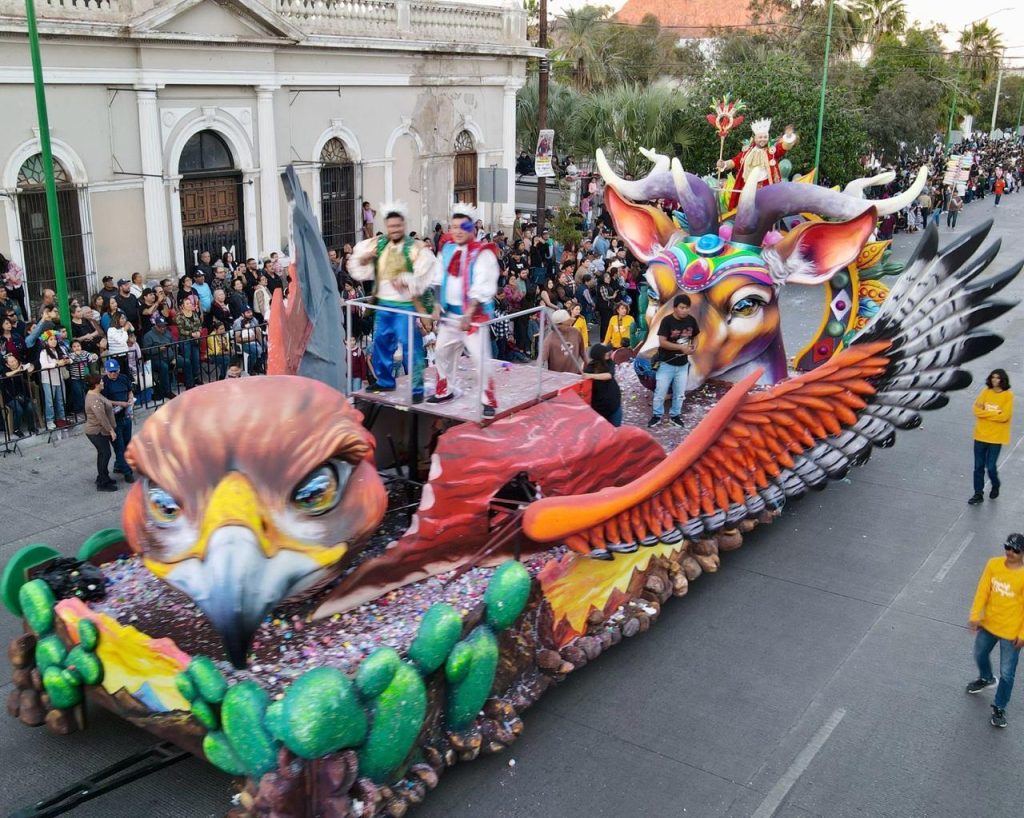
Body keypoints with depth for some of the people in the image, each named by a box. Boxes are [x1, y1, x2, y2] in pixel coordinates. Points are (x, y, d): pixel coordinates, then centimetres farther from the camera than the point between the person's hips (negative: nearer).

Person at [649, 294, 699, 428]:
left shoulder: (691, 320, -3)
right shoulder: (667, 321, -18)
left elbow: (694, 336, 12)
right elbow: (662, 342, -22)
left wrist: (692, 346, -10)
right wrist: (681, 347, -26)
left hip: (683, 364, 4)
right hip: (667, 363, -4)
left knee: (679, 393, 14)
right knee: (660, 392, 4)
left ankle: (674, 415, 31)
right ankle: (657, 416, 21)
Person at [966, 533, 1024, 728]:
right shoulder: (993, 564, -11)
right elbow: (982, 590, -5)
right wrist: (974, 615, -11)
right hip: (988, 624, 5)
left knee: (1007, 673, 4)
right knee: (980, 655, 27)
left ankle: (999, 708, 25)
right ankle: (986, 679, 58)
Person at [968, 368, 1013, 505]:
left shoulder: (1008, 396, -9)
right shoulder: (986, 392, 2)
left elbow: (1004, 416, -17)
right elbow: (977, 410, -5)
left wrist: (985, 413, -12)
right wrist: (994, 414, -15)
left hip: (996, 437, -3)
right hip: (980, 435, 3)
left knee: (990, 467, -1)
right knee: (978, 467, 7)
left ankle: (995, 486, 29)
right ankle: (978, 494, 18)